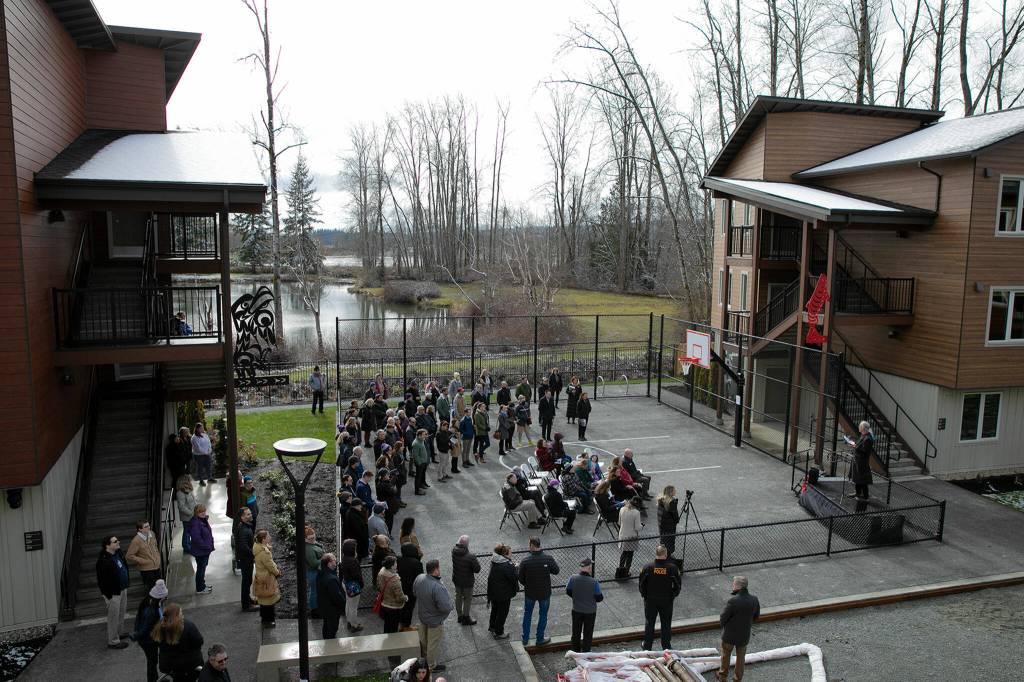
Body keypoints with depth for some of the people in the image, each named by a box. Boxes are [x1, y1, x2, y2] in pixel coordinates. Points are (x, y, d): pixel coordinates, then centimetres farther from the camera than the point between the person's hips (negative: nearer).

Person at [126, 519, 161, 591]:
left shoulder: (152, 534, -3)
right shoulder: (136, 541, -21)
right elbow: (129, 556, -18)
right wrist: (142, 561, -18)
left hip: (156, 566, 6)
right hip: (146, 569, -6)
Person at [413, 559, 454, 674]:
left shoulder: (419, 578, -17)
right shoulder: (437, 587, -41)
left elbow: (414, 592, 3)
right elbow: (445, 607, -37)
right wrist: (451, 606, -16)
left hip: (422, 615, 7)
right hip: (435, 621, -7)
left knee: (423, 639, 30)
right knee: (433, 644, 17)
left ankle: (423, 657, 55)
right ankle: (431, 666, 38)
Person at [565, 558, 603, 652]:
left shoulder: (573, 579, -19)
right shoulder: (594, 582, -27)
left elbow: (568, 591, -3)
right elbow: (599, 598, -15)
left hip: (576, 610, 2)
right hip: (590, 612, -2)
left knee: (576, 631, 22)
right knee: (587, 633, 19)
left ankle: (575, 650, 37)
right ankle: (585, 651, 32)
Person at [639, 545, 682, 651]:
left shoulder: (647, 568, -16)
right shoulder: (672, 568, -16)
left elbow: (642, 584, -7)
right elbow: (678, 585, -6)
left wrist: (644, 595, 10)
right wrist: (673, 596, 10)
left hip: (650, 600, 0)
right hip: (667, 600, 0)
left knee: (649, 623, 15)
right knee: (666, 624, 17)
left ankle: (647, 646, 25)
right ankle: (666, 645, 27)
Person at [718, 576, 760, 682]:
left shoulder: (733, 601, -32)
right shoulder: (754, 600, -15)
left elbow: (722, 619, -20)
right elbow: (756, 616, 3)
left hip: (730, 635, -3)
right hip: (744, 635, 3)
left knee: (725, 655, 22)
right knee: (740, 657, 24)